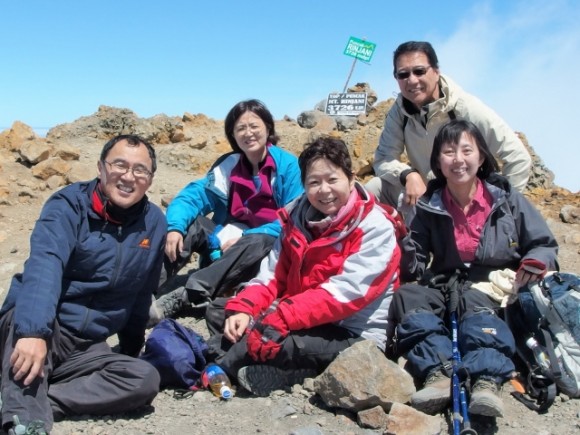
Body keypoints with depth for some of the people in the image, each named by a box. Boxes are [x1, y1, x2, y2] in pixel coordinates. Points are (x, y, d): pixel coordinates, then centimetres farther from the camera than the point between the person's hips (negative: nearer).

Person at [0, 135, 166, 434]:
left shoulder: (154, 223, 4)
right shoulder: (68, 205, -11)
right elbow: (44, 265, -30)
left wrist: (130, 350, 17)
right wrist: (34, 331, -45)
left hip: (86, 347, 4)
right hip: (40, 328, -4)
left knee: (145, 379, -22)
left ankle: (28, 401, -28)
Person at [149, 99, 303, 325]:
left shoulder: (288, 165, -10)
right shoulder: (228, 164, 3)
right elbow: (193, 195, -5)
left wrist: (246, 237, -25)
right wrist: (175, 227, -26)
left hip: (270, 246, -4)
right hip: (227, 241, 5)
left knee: (256, 243, -36)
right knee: (188, 224, -15)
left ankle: (186, 296, -43)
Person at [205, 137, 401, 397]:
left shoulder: (375, 229, -14)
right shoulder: (297, 218, 4)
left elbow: (343, 293, -24)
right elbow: (272, 275, 4)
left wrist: (281, 318, -33)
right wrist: (241, 309, -16)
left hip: (356, 336, -6)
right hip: (305, 324, 7)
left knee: (282, 343, -31)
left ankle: (218, 366, -18)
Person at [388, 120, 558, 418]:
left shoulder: (506, 198, 3)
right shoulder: (430, 207, 8)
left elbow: (544, 246, 5)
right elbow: (414, 268, 6)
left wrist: (534, 264, -17)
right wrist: (404, 249, -15)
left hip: (497, 292, -2)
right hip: (446, 290, 3)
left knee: (476, 302, -36)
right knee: (407, 295, -26)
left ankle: (486, 380, -53)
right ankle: (437, 373, -45)